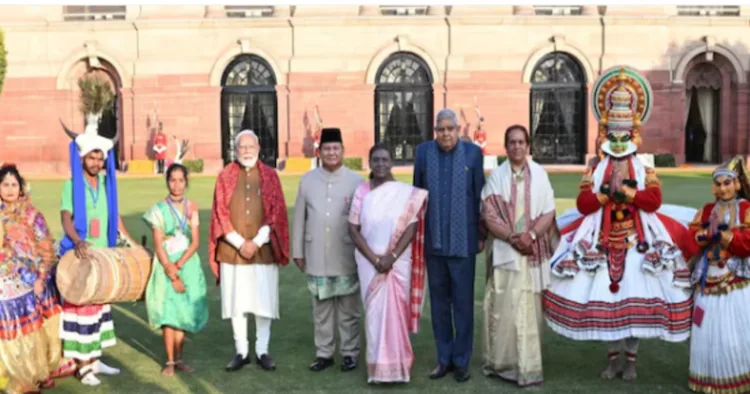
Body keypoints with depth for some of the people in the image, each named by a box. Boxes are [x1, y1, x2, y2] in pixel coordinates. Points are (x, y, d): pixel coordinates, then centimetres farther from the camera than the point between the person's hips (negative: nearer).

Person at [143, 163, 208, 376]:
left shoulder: (192, 207, 2)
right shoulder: (159, 209, -4)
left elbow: (195, 242, -2)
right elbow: (158, 245, -7)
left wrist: (179, 265, -14)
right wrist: (171, 272, -13)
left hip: (188, 265, 2)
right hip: (166, 265, -2)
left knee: (183, 311, 6)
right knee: (168, 312, -5)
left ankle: (178, 359, 15)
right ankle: (170, 361, 2)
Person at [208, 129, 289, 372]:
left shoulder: (270, 175, 4)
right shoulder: (225, 176, 5)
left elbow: (277, 213, -1)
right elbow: (220, 214, 1)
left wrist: (257, 242, -11)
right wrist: (240, 243, -10)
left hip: (263, 250, 0)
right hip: (232, 250, 1)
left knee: (263, 302, 2)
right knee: (236, 303, 4)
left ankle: (262, 352, 13)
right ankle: (241, 352, 15)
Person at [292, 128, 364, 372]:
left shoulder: (356, 181, -3)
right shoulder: (307, 180, 4)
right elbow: (299, 218, 7)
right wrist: (297, 251, 7)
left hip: (346, 257, -2)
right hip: (317, 257, 2)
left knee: (348, 310, 8)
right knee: (321, 309, 11)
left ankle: (350, 353, 19)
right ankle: (323, 353, 21)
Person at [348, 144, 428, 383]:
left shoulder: (407, 192, -2)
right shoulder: (361, 192, 0)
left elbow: (412, 228, -5)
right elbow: (354, 230, -3)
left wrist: (391, 258, -15)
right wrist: (375, 259, -12)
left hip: (398, 262, -1)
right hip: (369, 262, 1)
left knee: (396, 311, 2)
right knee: (374, 312, 3)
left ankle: (396, 365, 15)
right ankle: (378, 366, 13)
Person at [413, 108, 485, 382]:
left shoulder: (472, 152, -2)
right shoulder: (423, 151, 3)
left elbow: (480, 195, 0)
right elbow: (417, 193, 8)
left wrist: (482, 234, 1)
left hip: (463, 241, -2)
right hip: (433, 241, 2)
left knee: (463, 302, 5)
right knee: (439, 302, 11)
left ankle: (461, 360, 17)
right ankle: (444, 358, 23)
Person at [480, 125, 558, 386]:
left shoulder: (540, 174, 5)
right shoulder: (496, 175, 3)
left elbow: (549, 212, 1)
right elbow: (489, 216, -3)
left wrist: (530, 235, -14)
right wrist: (513, 237, -14)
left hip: (534, 251, 1)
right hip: (504, 251, -1)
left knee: (531, 308, 3)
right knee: (504, 308, -3)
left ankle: (528, 364, 11)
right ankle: (503, 362, 7)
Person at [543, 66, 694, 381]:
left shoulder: (644, 170, 4)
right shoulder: (596, 170, 6)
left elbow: (654, 201, -10)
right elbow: (583, 204, -4)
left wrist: (627, 191, -17)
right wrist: (606, 193, -16)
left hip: (637, 240, -1)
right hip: (602, 239, 1)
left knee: (635, 294, -2)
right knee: (606, 294, 3)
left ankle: (630, 358, 12)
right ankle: (613, 356, 17)